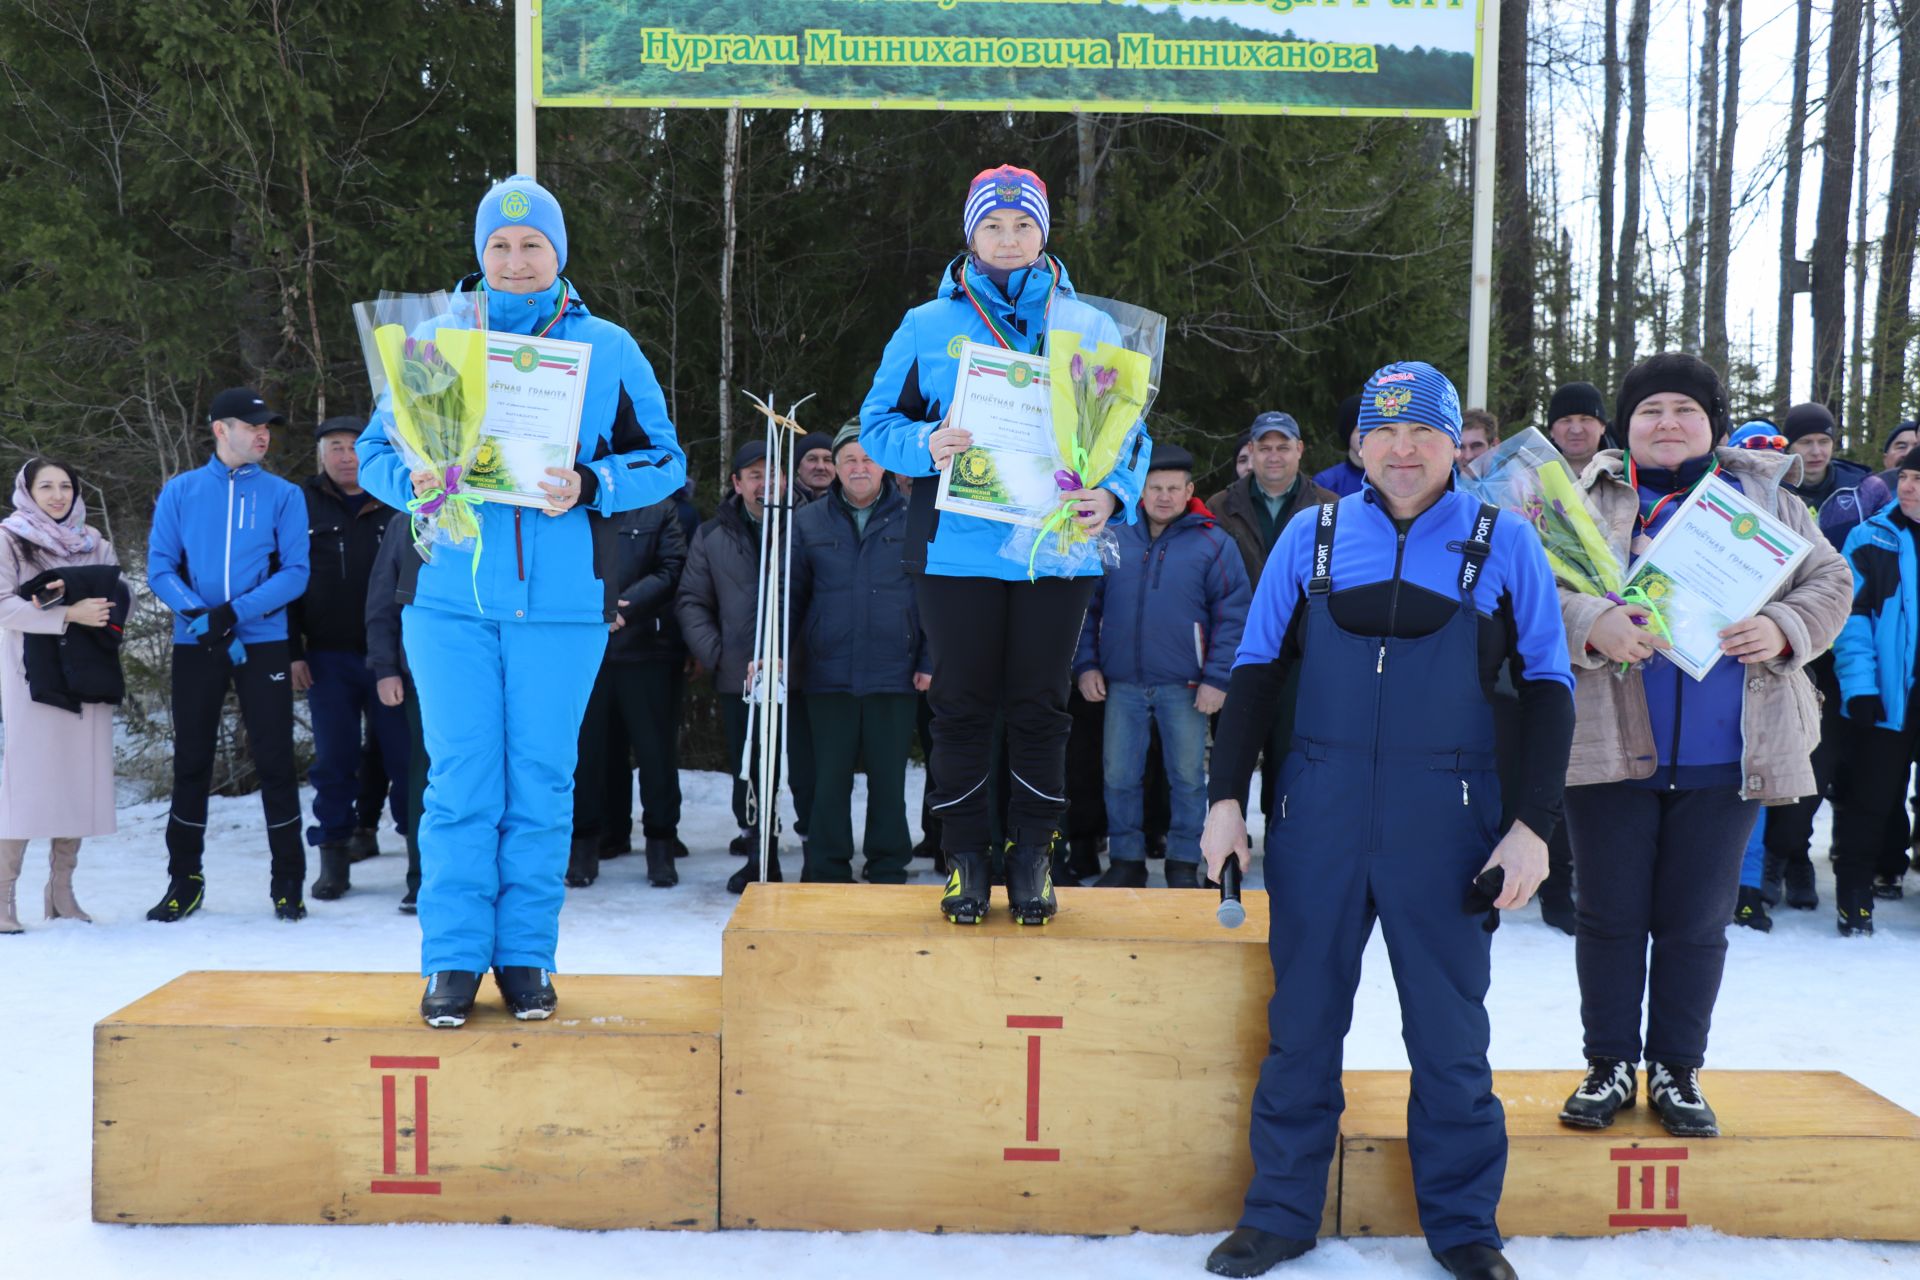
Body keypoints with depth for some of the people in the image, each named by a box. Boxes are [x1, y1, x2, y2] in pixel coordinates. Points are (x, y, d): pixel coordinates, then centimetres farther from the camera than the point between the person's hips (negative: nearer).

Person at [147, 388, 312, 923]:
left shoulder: (283, 495, 3)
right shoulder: (180, 492, 5)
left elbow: (294, 573, -4)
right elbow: (160, 568, 0)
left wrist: (235, 611, -16)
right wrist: (200, 617, -16)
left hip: (262, 642, -1)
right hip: (194, 645, 1)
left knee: (274, 759, 0)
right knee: (191, 761, 8)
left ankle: (288, 881, 9)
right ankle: (184, 881, 19)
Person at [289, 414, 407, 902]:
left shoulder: (395, 504, 8)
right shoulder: (304, 505, 7)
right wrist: (292, 650, -2)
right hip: (328, 658, 1)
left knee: (404, 753, 0)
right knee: (333, 760, 5)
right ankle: (334, 854, 14)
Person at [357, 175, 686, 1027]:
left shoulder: (608, 349, 8)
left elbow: (664, 459, 6)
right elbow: (375, 450, 12)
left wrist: (589, 487, -12)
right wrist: (415, 482, -11)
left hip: (562, 602, 0)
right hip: (451, 595, 1)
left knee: (541, 779, 4)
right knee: (460, 779, 1)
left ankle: (526, 955, 15)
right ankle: (453, 957, 10)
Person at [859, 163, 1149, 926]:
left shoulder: (1091, 329, 8)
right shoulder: (927, 326, 6)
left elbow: (1129, 432, 7)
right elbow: (879, 422, 6)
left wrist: (1112, 493, -13)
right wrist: (926, 445, -16)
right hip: (958, 549, 0)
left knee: (1040, 708, 7)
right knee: (962, 709, 5)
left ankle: (1033, 856, 18)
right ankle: (965, 858, 16)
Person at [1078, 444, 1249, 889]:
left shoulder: (1212, 543, -1)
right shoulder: (1113, 538, 7)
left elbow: (1234, 615, -3)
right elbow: (1087, 605, 10)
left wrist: (1217, 678, -10)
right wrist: (1086, 664, 1)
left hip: (1184, 686, -2)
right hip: (1121, 685, 2)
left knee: (1187, 778, 6)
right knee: (1119, 777, 7)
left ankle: (1184, 864, 18)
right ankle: (1125, 861, 20)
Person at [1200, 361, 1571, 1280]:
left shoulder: (1502, 543, 2)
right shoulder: (1313, 536, 5)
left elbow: (1546, 683, 4)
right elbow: (1256, 668, 9)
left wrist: (1534, 824, -3)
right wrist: (1227, 797, 4)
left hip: (1445, 821, -1)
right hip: (1319, 814, 1)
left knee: (1449, 1032, 9)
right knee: (1300, 1022, 9)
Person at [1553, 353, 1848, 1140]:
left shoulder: (1764, 498, 11)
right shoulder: (1587, 501, 4)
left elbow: (1829, 580, 8)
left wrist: (1782, 629, -13)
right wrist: (1592, 626, -27)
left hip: (1722, 754, 1)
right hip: (1610, 745, -1)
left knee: (1697, 920, 8)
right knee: (1610, 913, 6)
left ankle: (1675, 1070, 22)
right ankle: (1610, 1066, 20)